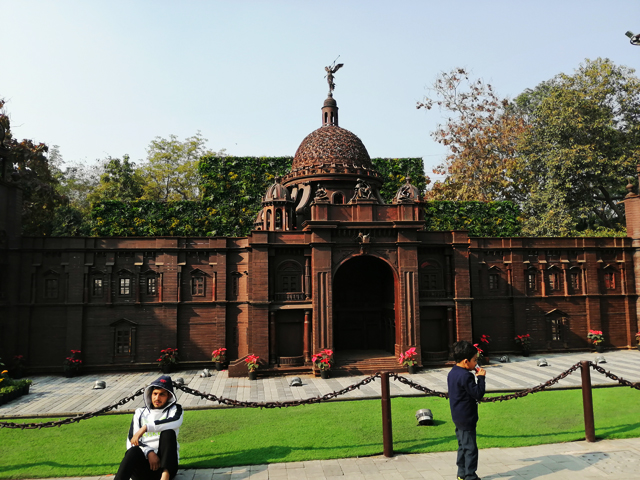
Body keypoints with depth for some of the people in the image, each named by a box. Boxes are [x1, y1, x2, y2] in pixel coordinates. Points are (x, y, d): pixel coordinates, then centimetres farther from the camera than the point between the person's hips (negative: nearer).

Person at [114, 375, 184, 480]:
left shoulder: (174, 409, 11)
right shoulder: (140, 412, 18)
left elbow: (176, 421, -16)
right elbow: (131, 441, 5)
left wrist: (145, 428, -23)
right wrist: (149, 452, -15)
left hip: (166, 465, -1)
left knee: (168, 432, -28)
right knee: (134, 451, -31)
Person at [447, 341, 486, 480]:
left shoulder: (452, 373, 7)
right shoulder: (466, 376, -24)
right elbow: (478, 393, -22)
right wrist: (481, 377, -16)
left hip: (458, 417, 10)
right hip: (467, 419, -10)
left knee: (463, 446, 19)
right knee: (470, 448, 1)